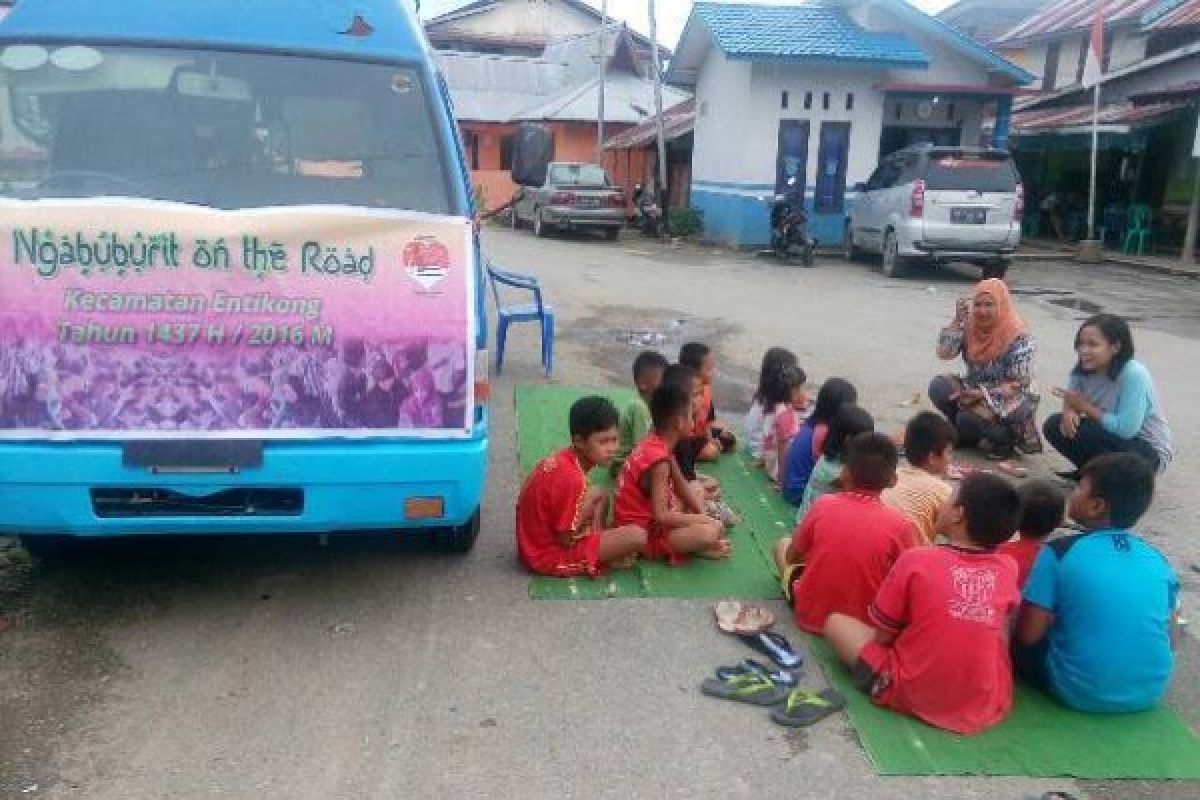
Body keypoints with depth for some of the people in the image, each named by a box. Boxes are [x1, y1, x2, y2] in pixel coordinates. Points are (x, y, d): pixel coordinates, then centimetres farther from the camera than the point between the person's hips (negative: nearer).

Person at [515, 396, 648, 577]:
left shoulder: (561, 459, 0)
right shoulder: (571, 478, -25)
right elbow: (565, 540, -20)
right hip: (550, 555, -9)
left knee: (600, 496, 22)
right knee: (637, 536, -19)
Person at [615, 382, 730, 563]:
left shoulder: (654, 443, 2)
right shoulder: (659, 461, -25)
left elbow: (681, 487, 11)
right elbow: (660, 515, -27)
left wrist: (702, 513, 2)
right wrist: (701, 519, -16)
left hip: (646, 518, 10)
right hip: (643, 533, -10)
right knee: (712, 531, -27)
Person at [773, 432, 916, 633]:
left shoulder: (823, 505, -11)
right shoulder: (899, 524, -15)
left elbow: (792, 556, 1)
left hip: (810, 615, 0)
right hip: (865, 622, 0)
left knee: (782, 544, 21)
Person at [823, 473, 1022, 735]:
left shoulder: (916, 560, -13)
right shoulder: (1008, 569, -4)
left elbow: (883, 636, -5)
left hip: (913, 698, -2)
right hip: (989, 707, 2)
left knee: (835, 621, 11)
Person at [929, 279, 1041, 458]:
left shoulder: (1020, 337, -19)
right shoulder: (970, 325, -4)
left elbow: (1018, 385, -18)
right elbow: (944, 353, -13)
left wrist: (983, 394, -28)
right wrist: (957, 320, -21)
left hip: (1009, 400, -6)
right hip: (975, 390, 6)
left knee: (970, 418, -31)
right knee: (938, 387, -18)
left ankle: (1005, 437, 1)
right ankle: (967, 433, 2)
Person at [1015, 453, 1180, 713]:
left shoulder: (1059, 552, -12)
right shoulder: (1157, 559, 1)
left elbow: (1029, 634, -10)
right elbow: (1169, 638, 8)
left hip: (1081, 693, -4)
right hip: (1151, 693, 5)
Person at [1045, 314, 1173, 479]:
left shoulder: (1134, 375, -29)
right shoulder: (1085, 368, -10)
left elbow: (1125, 429, -33)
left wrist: (1085, 407, -24)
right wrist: (1069, 411, -23)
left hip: (1149, 450, -7)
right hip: (1115, 437, 7)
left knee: (1086, 431, -30)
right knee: (1055, 425, -10)